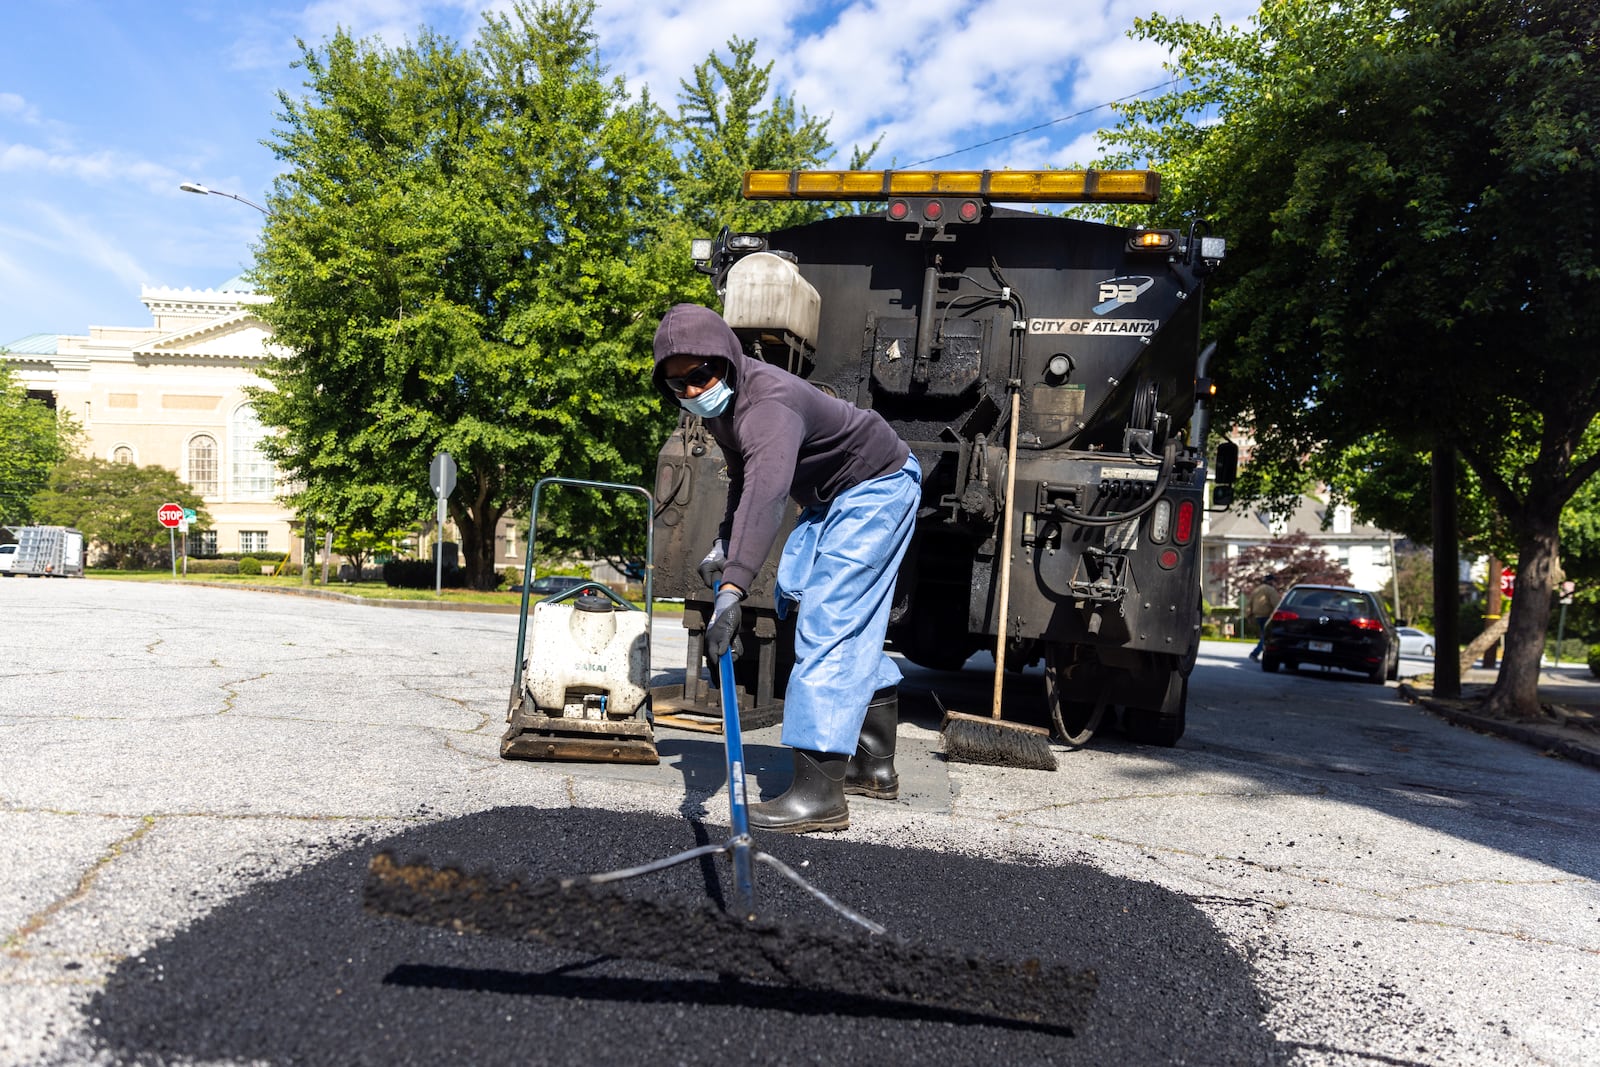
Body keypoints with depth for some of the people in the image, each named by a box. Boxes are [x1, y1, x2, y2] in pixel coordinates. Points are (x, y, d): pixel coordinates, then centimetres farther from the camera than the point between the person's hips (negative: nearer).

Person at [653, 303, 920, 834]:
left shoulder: (770, 403, -35)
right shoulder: (723, 402, -3)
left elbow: (765, 496, -52)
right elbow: (743, 479, 14)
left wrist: (732, 591, -61)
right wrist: (723, 544, 2)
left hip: (878, 486, -10)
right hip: (829, 493, 11)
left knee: (826, 621, -19)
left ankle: (820, 791, -17)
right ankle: (875, 766, 24)